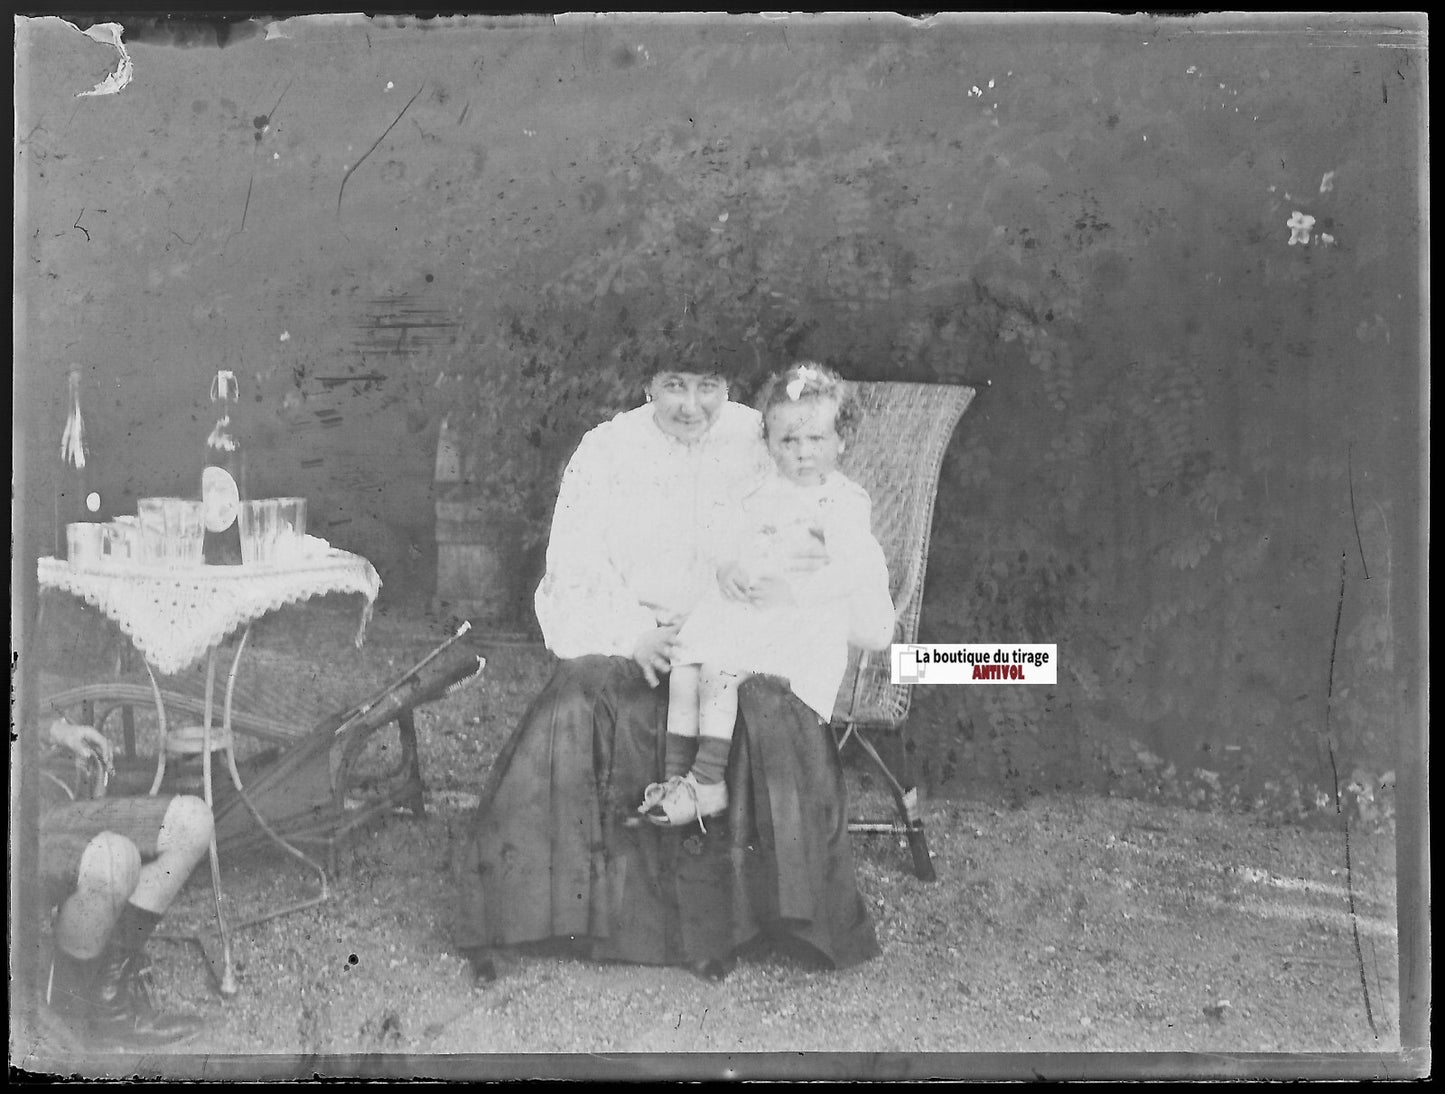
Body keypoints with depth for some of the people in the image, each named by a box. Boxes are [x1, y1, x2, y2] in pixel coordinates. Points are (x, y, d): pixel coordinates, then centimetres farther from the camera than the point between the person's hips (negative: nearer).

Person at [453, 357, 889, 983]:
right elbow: (572, 570, 0)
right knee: (576, 708, -29)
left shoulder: (758, 446, 6)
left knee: (775, 716, -29)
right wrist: (633, 631, -17)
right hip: (619, 639, 0)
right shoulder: (604, 452, 3)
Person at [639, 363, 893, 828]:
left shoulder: (846, 500, -4)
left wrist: (791, 591, -24)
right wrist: (729, 570, -6)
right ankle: (676, 775, -7)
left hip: (805, 620, -6)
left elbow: (853, 571, -16)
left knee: (718, 671, -24)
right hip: (743, 607, 7)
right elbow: (733, 547, 18)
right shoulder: (761, 496, 15)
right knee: (683, 667, -12)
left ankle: (707, 784, -17)